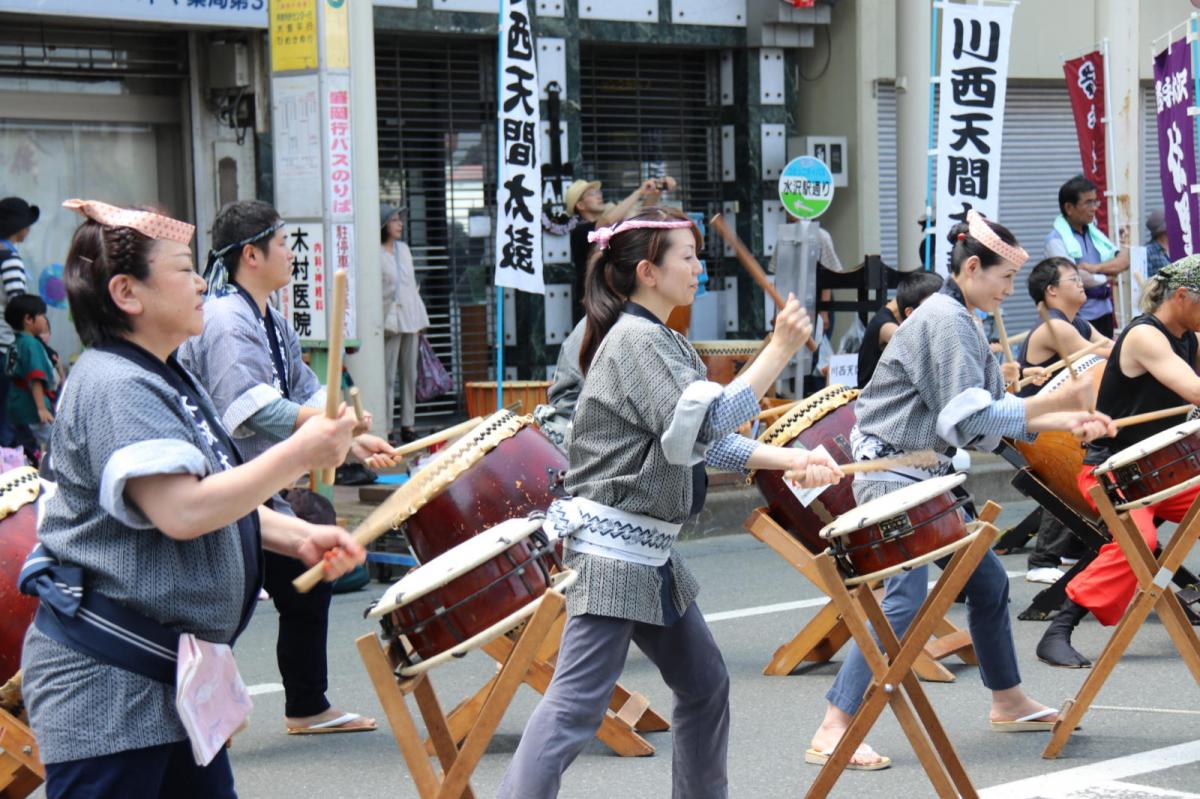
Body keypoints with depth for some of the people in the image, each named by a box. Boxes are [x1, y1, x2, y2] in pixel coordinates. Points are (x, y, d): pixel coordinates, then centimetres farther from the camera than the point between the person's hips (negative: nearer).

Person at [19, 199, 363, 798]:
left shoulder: (166, 380, 15)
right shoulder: (114, 388, -18)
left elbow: (215, 497, 21)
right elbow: (181, 512, -30)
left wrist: (298, 537, 5)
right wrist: (298, 455, -27)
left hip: (169, 673, 10)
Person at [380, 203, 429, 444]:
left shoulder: (404, 249, 15)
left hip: (411, 317, 7)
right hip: (390, 320, -7)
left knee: (410, 374, 7)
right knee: (387, 376, -8)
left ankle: (408, 424, 12)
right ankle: (385, 428, -7)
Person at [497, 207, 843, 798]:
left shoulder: (666, 343, 14)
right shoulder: (635, 341, -16)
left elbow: (712, 441, 16)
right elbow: (701, 428, -28)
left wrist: (792, 460, 3)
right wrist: (779, 351, -26)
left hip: (650, 551, 10)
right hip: (612, 551, -10)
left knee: (704, 684, 17)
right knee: (577, 705, -13)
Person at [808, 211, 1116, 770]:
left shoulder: (962, 321, 14)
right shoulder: (943, 321, -18)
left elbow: (991, 410, 15)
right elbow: (970, 418, -25)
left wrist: (1064, 422, 3)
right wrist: (1064, 400, -22)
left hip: (929, 476, 10)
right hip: (894, 476, -10)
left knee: (987, 581, 15)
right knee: (905, 602, -16)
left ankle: (1008, 703, 31)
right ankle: (832, 734, -16)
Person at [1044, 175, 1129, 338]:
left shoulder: (1094, 233, 15)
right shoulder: (1056, 240, -10)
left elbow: (1124, 260, 8)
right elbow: (1076, 278, -21)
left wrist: (1097, 267, -11)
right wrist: (1106, 277, -2)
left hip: (1104, 313, 7)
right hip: (1079, 317, -7)